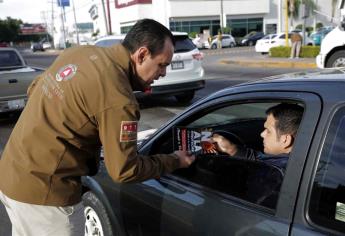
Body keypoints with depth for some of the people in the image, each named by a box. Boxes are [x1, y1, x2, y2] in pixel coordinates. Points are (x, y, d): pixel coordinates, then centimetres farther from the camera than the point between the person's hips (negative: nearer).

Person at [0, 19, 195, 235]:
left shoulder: (80, 52, 0)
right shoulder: (117, 99, -25)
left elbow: (34, 90, 13)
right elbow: (125, 170, -18)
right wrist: (174, 161, -3)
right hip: (39, 190, -9)